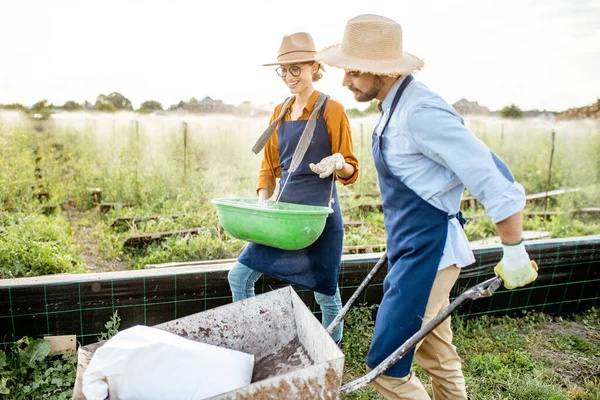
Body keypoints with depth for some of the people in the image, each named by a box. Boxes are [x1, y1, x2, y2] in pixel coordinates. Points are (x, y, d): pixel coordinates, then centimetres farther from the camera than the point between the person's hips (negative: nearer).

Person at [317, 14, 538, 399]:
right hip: (411, 249, 10)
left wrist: (514, 253, -16)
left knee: (387, 366, -1)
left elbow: (493, 177, -23)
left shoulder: (421, 112, -23)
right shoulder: (394, 106, 7)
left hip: (429, 252, -9)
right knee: (438, 356, 23)